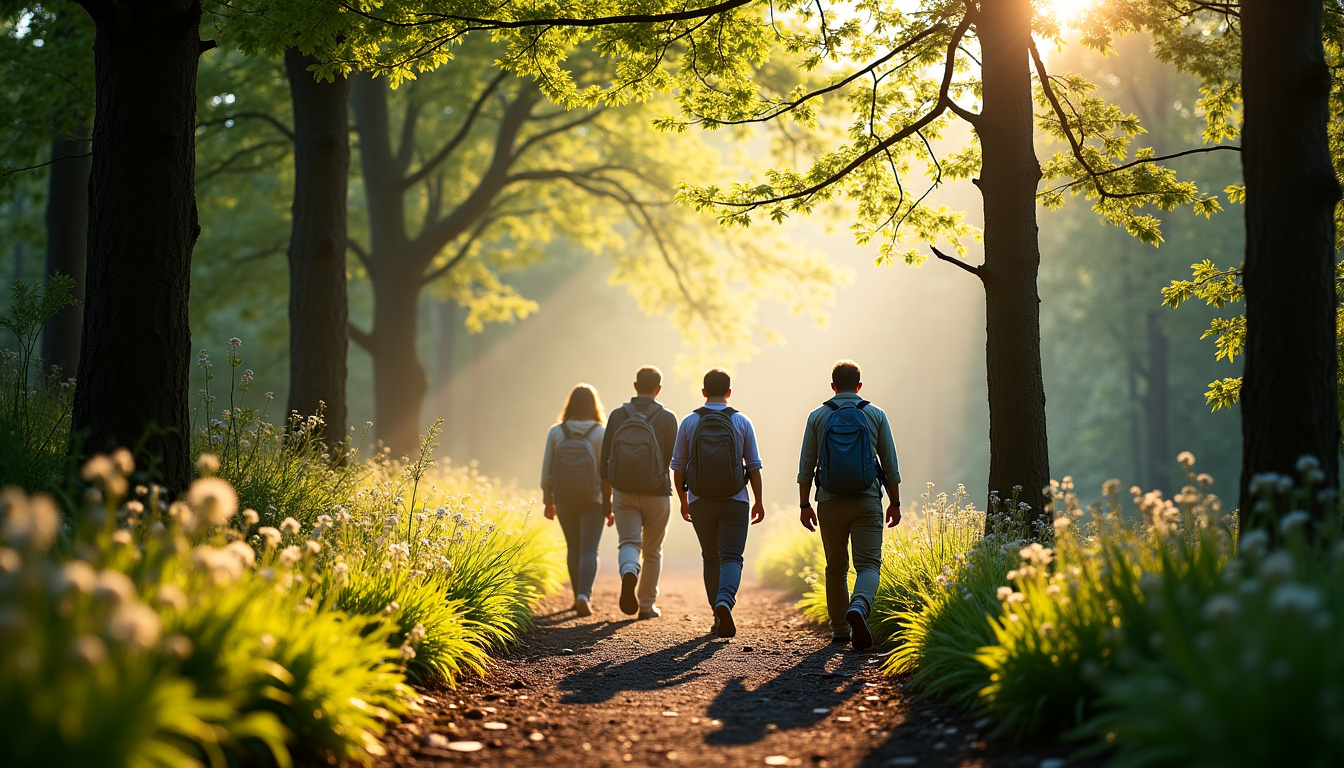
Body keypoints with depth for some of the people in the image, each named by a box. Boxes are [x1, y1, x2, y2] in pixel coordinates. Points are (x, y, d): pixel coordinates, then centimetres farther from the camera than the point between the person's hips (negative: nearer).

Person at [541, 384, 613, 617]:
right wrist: (609, 505, -1)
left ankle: (579, 596, 25)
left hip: (564, 500, 2)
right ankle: (584, 595, -19)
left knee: (574, 549, 17)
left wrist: (548, 501, 14)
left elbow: (547, 470, 3)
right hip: (593, 501, -2)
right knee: (589, 550, 0)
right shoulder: (600, 433, -7)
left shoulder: (556, 432, -1)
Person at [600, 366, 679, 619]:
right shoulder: (667, 418, -5)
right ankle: (647, 605, 20)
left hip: (624, 493, 1)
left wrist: (608, 497, 13)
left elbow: (605, 460, 3)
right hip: (657, 494, -1)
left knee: (629, 542, 1)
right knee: (652, 551, 13)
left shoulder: (617, 415, 1)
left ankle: (629, 574, -32)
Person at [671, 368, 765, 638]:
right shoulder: (741, 422, 0)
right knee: (731, 557, -2)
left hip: (700, 503, 1)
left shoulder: (689, 423, 1)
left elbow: (678, 467, 3)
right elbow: (754, 466, 1)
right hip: (734, 502, -1)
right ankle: (724, 602, -28)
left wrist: (683, 500, 16)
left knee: (711, 559, 15)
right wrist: (759, 502, 10)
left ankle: (718, 616, 16)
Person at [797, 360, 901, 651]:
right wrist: (895, 503, 11)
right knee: (869, 563, -4)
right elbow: (890, 465, 4)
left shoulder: (817, 417, 4)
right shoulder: (876, 415, 4)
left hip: (830, 504, 1)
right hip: (867, 503, -1)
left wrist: (804, 505, 9)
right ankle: (859, 607, -33)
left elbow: (806, 466, 4)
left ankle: (840, 629, 17)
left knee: (836, 568, 13)